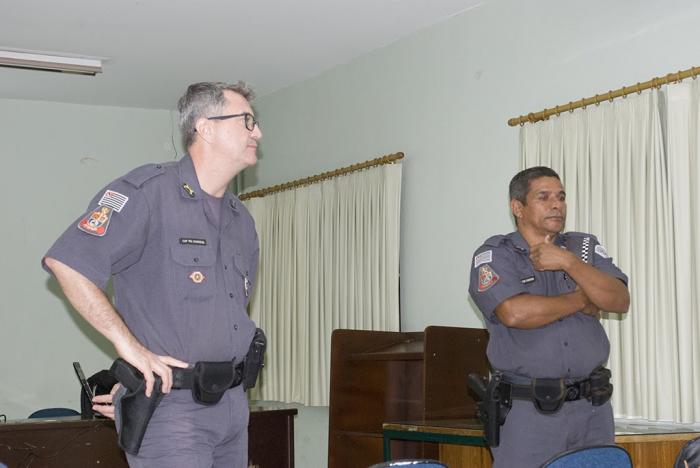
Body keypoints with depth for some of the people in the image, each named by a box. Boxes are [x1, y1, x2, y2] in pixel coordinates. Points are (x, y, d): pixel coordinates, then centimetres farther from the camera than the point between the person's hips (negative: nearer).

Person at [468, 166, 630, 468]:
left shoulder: (586, 248, 11)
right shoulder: (494, 255, -2)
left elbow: (620, 301, -2)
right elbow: (515, 313, -19)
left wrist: (568, 262, -12)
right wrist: (581, 300, -5)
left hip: (594, 408, 4)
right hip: (527, 411, -4)